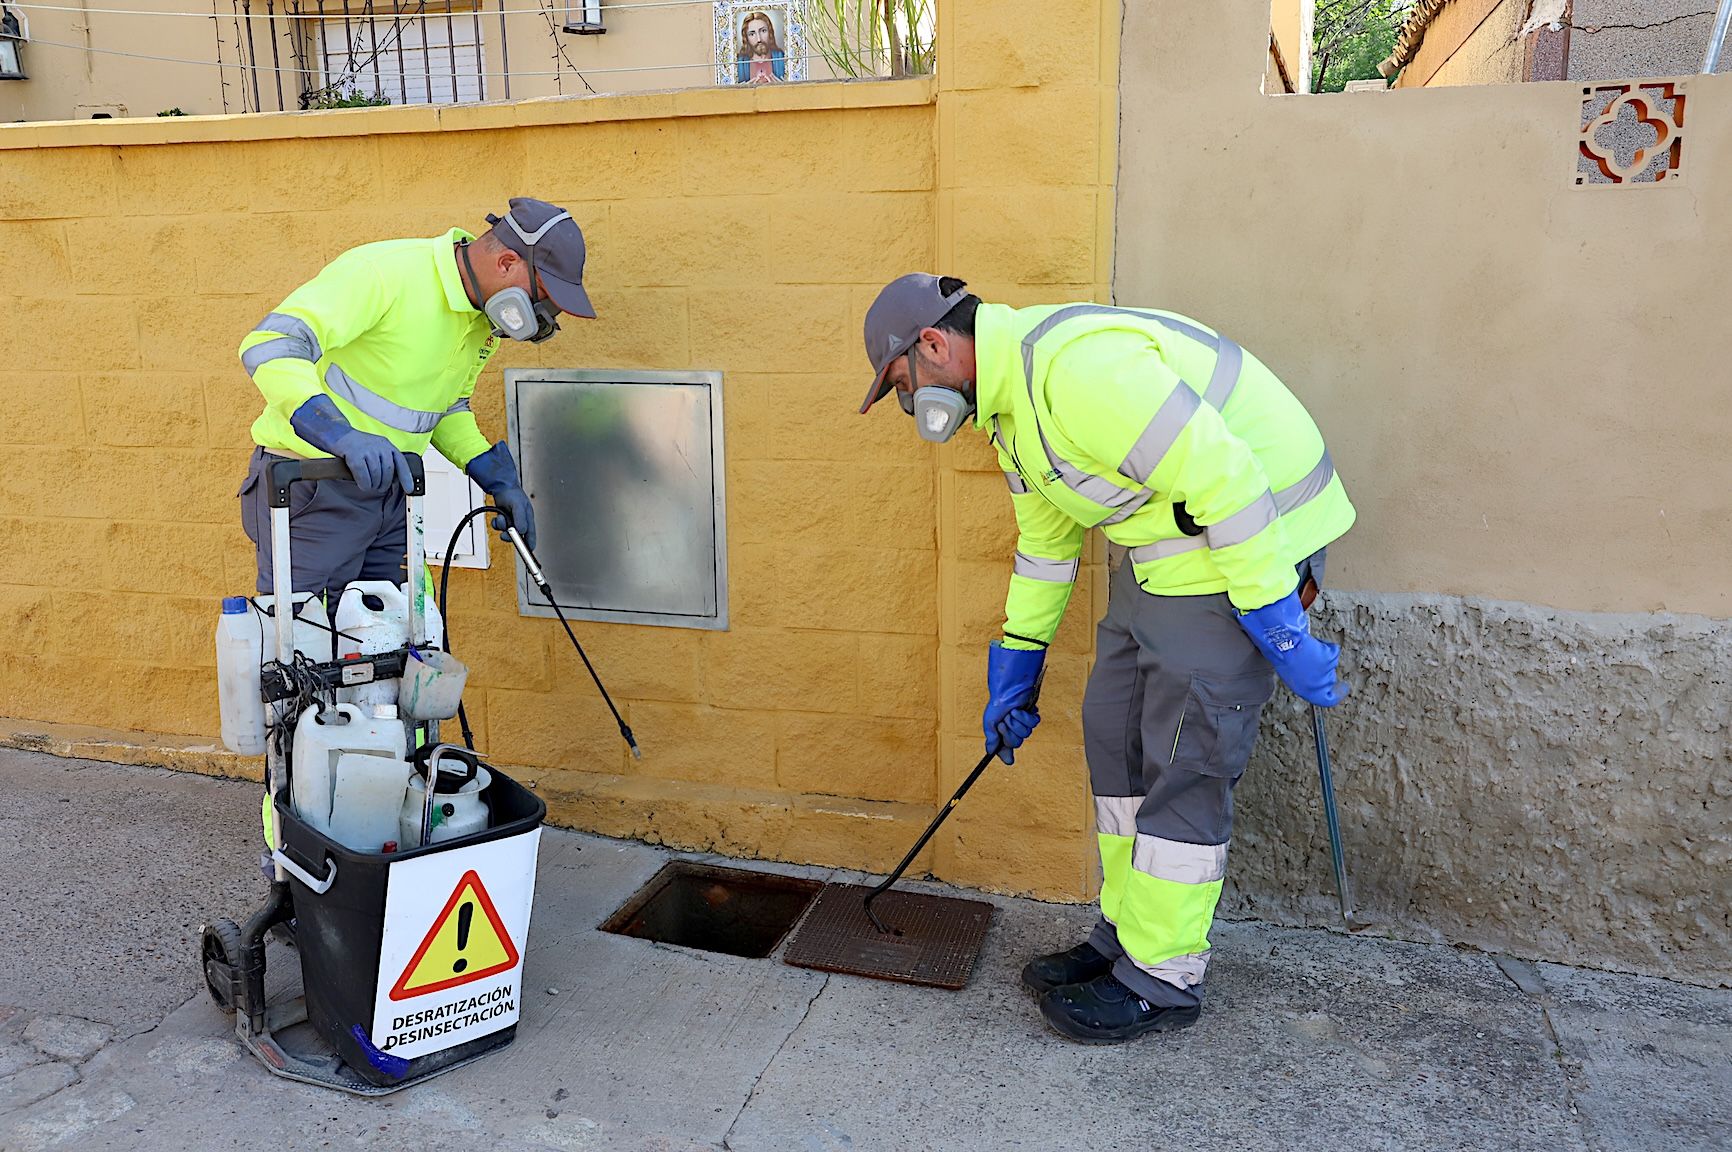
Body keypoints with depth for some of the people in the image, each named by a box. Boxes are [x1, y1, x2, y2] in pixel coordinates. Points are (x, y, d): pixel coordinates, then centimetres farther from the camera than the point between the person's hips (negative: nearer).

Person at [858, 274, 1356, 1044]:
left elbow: (1224, 479, -28)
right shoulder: (1009, 399, 10)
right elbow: (1045, 535, 20)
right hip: (1161, 547, 10)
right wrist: (1014, 670, 22)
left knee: (1183, 763, -3)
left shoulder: (1075, 366, -25)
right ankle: (1125, 936, 26)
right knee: (1115, 734, 13)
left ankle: (1160, 981, 12)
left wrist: (1279, 632, -23)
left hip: (1246, 539, -10)